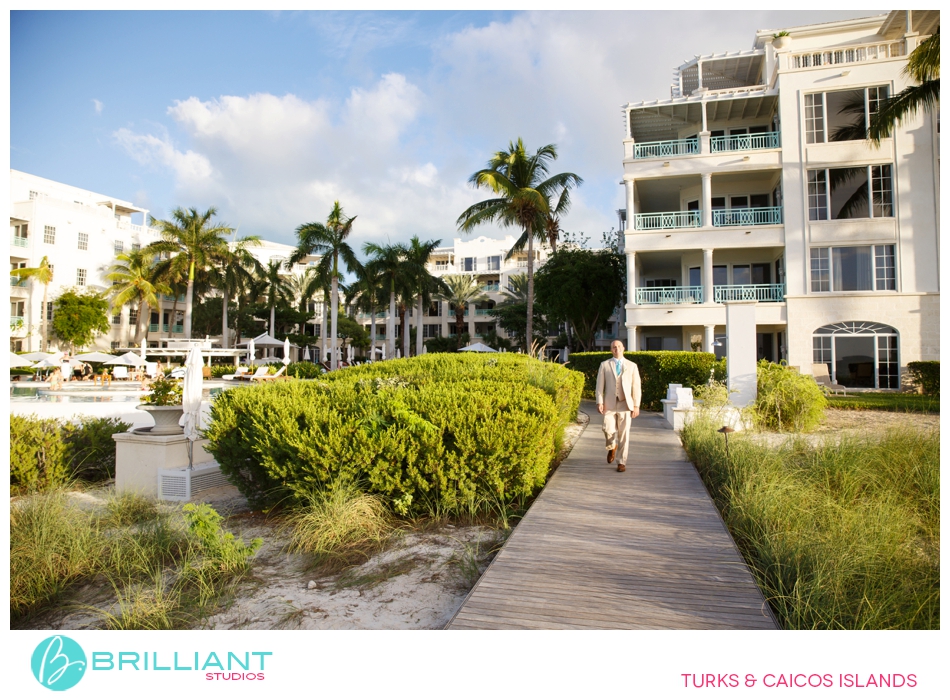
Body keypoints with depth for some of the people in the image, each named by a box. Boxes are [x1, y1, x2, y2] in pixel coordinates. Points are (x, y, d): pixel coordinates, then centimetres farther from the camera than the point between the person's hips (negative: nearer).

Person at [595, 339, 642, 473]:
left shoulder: (632, 366, 8)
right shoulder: (604, 365, 7)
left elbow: (636, 386, 6)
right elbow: (600, 385, 4)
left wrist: (636, 405, -1)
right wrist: (600, 402, -6)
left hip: (625, 404, 0)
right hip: (609, 403, 0)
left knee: (624, 434, 1)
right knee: (608, 430, -12)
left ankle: (622, 462, 13)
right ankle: (612, 447, 22)